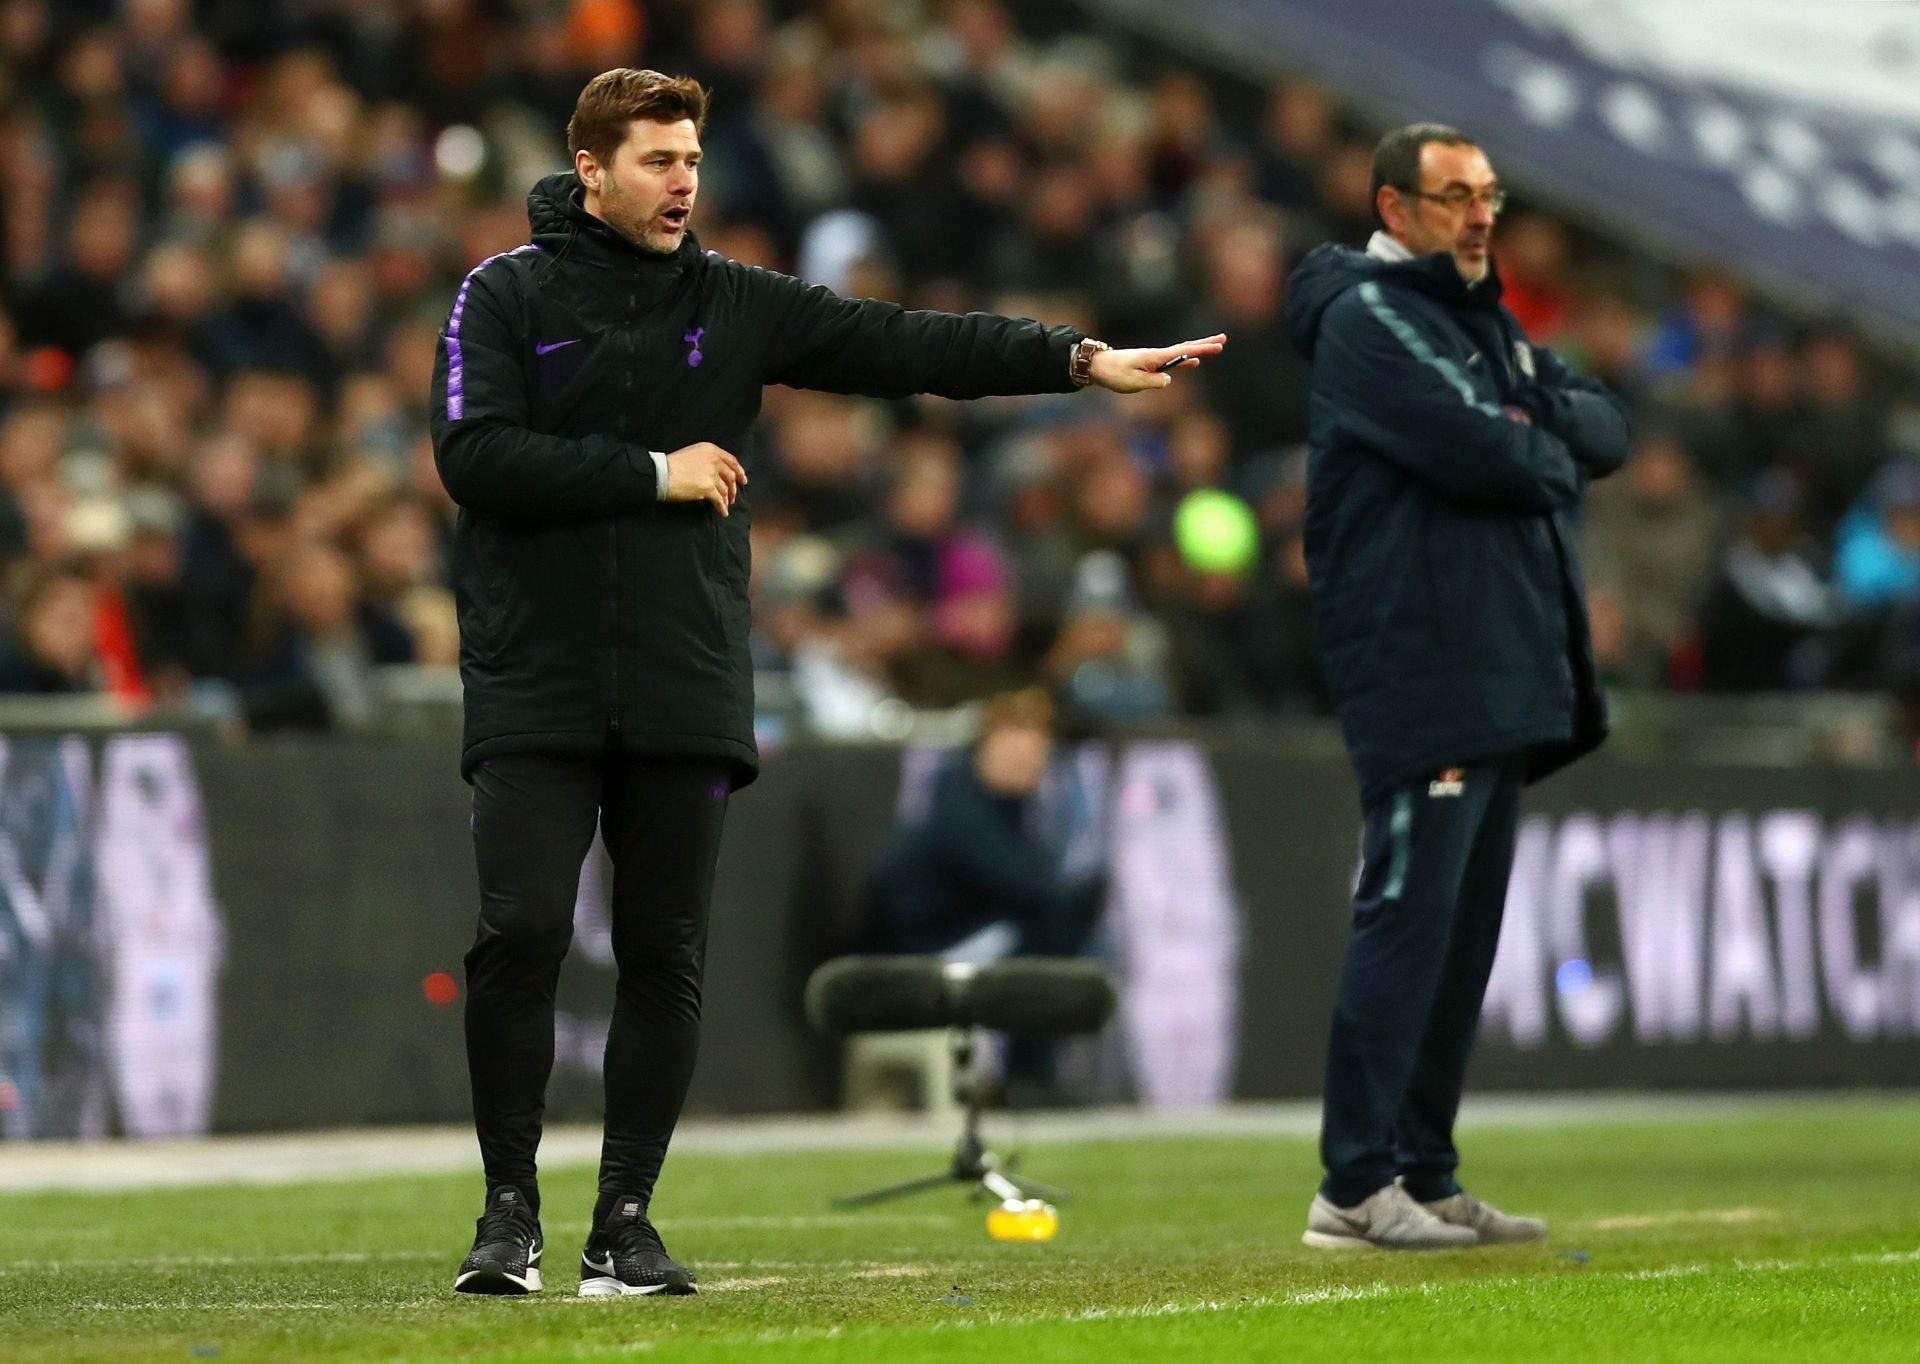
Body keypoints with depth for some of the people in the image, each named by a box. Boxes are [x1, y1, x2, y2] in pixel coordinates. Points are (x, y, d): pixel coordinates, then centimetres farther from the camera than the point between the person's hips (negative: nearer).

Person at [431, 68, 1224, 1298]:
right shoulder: (506, 296, 1)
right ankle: (511, 1209, 2)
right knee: (521, 932, -11)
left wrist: (1078, 361, -5)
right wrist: (653, 473, -12)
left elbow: (904, 344, 3)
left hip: (686, 690, 3)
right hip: (538, 687, -3)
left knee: (667, 957, 3)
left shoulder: (735, 306, 10)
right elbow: (475, 457, -12)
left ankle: (627, 1217, 11)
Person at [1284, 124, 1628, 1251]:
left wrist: (1535, 432, -5)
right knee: (1409, 915, -12)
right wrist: (1553, 460, 0)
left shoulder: (1485, 323, 22)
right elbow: (1474, 450, -19)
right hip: (1420, 668, -9)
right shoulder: (1370, 315, -7)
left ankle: (1425, 1178, 12)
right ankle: (1356, 1188, -12)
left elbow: (1606, 428, 14)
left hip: (1504, 677, 9)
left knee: (1464, 932, 9)